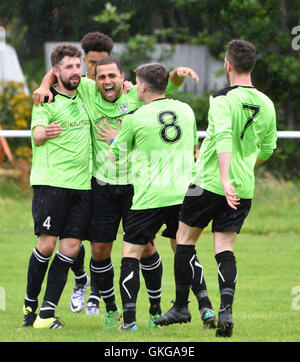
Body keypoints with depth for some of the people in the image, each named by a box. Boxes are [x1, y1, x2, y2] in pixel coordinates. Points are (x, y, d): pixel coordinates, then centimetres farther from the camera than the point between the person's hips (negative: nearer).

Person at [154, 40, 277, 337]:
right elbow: (267, 150, 17)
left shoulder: (223, 100, -13)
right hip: (244, 189, 5)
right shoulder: (266, 105, 7)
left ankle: (181, 307, 16)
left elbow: (224, 136, -29)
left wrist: (224, 178, -37)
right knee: (225, 248, 5)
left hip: (210, 182, -5)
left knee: (185, 238, 11)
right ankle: (226, 310, -14)